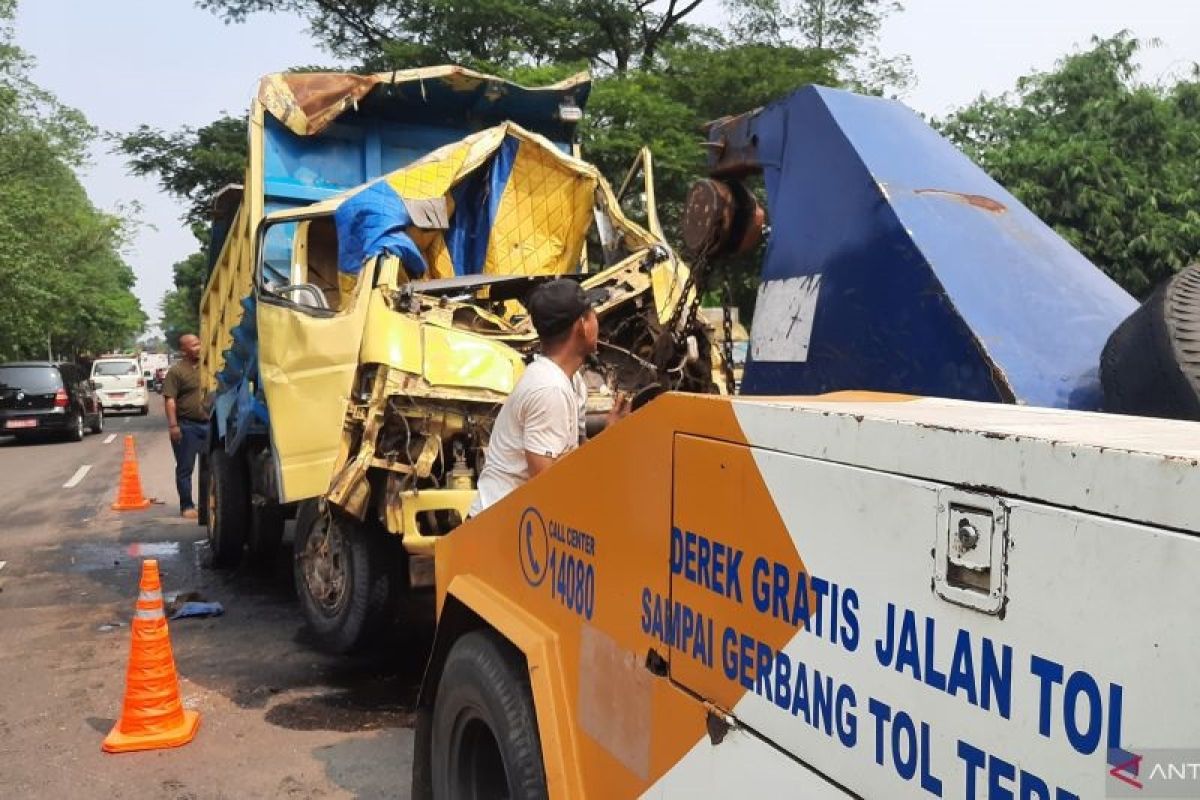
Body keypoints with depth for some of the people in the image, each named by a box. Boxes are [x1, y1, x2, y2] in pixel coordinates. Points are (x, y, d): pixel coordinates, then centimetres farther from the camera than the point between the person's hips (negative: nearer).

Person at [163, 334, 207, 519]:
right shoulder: (176, 371, -7)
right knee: (185, 468, 4)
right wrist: (173, 425, -19)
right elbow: (169, 400, -12)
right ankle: (186, 506, 12)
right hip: (187, 425, -5)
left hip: (207, 423, 5)